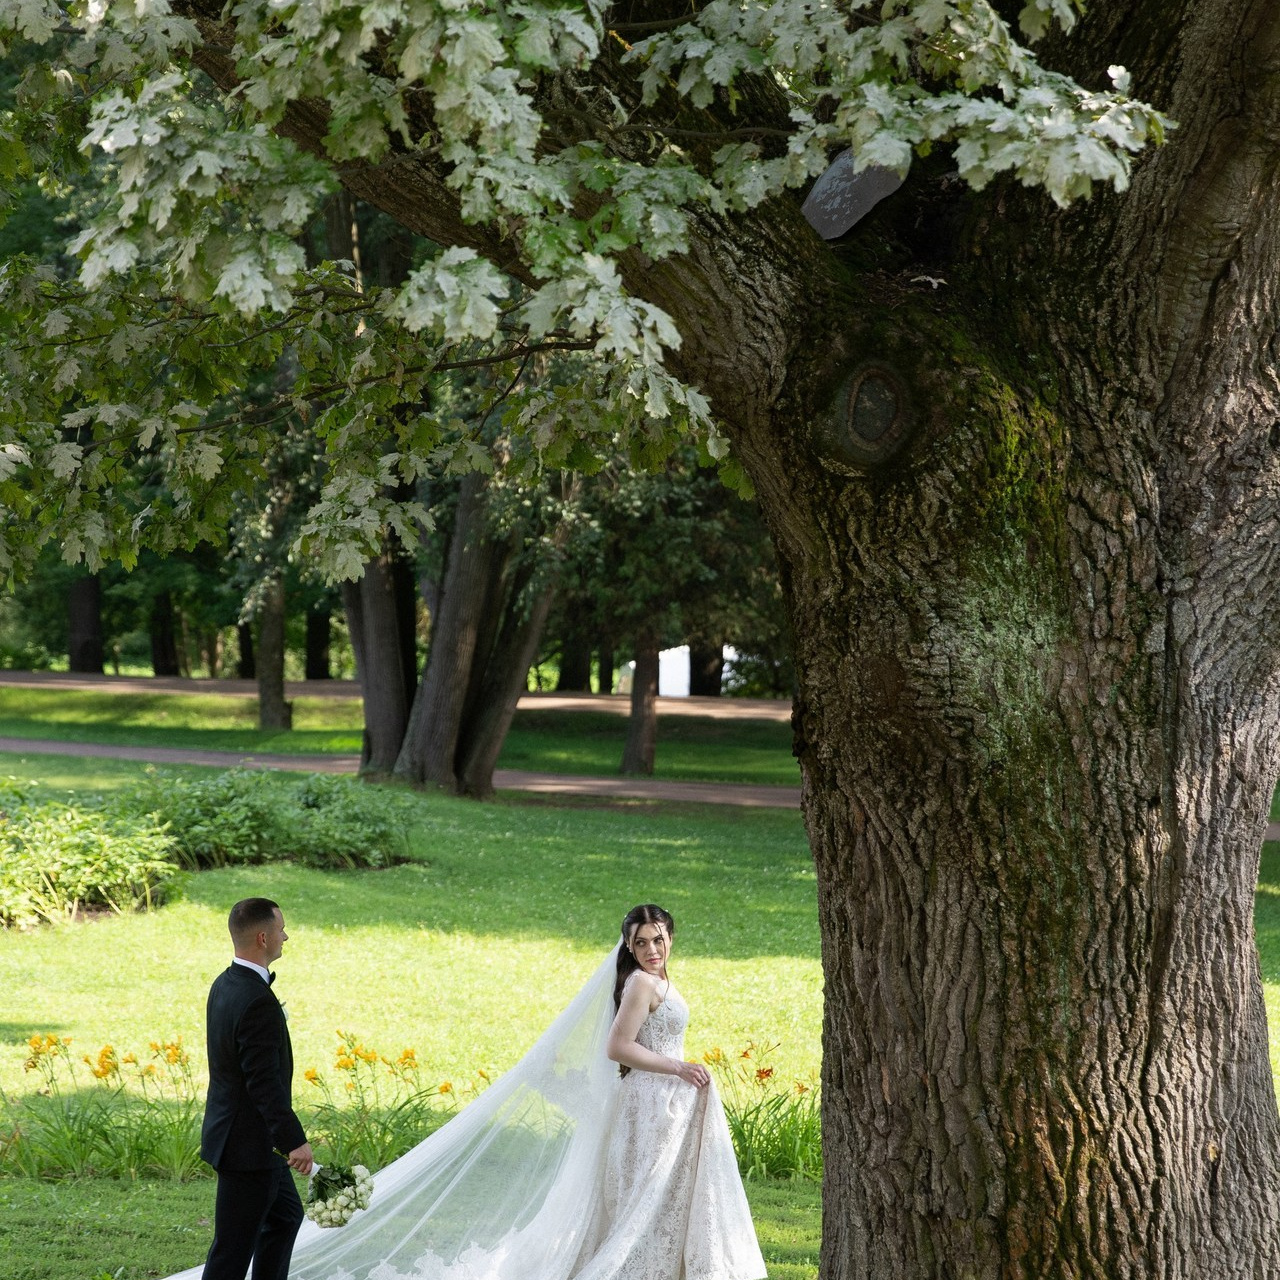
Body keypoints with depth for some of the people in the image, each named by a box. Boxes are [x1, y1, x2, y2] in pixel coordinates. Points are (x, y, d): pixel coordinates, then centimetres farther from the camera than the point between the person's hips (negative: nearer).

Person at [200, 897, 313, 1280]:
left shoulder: (224, 985, 6)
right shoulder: (256, 1001, -25)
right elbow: (265, 1082, -27)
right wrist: (296, 1141, -25)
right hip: (249, 1144, -11)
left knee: (286, 1216, 24)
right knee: (234, 1245, -3)